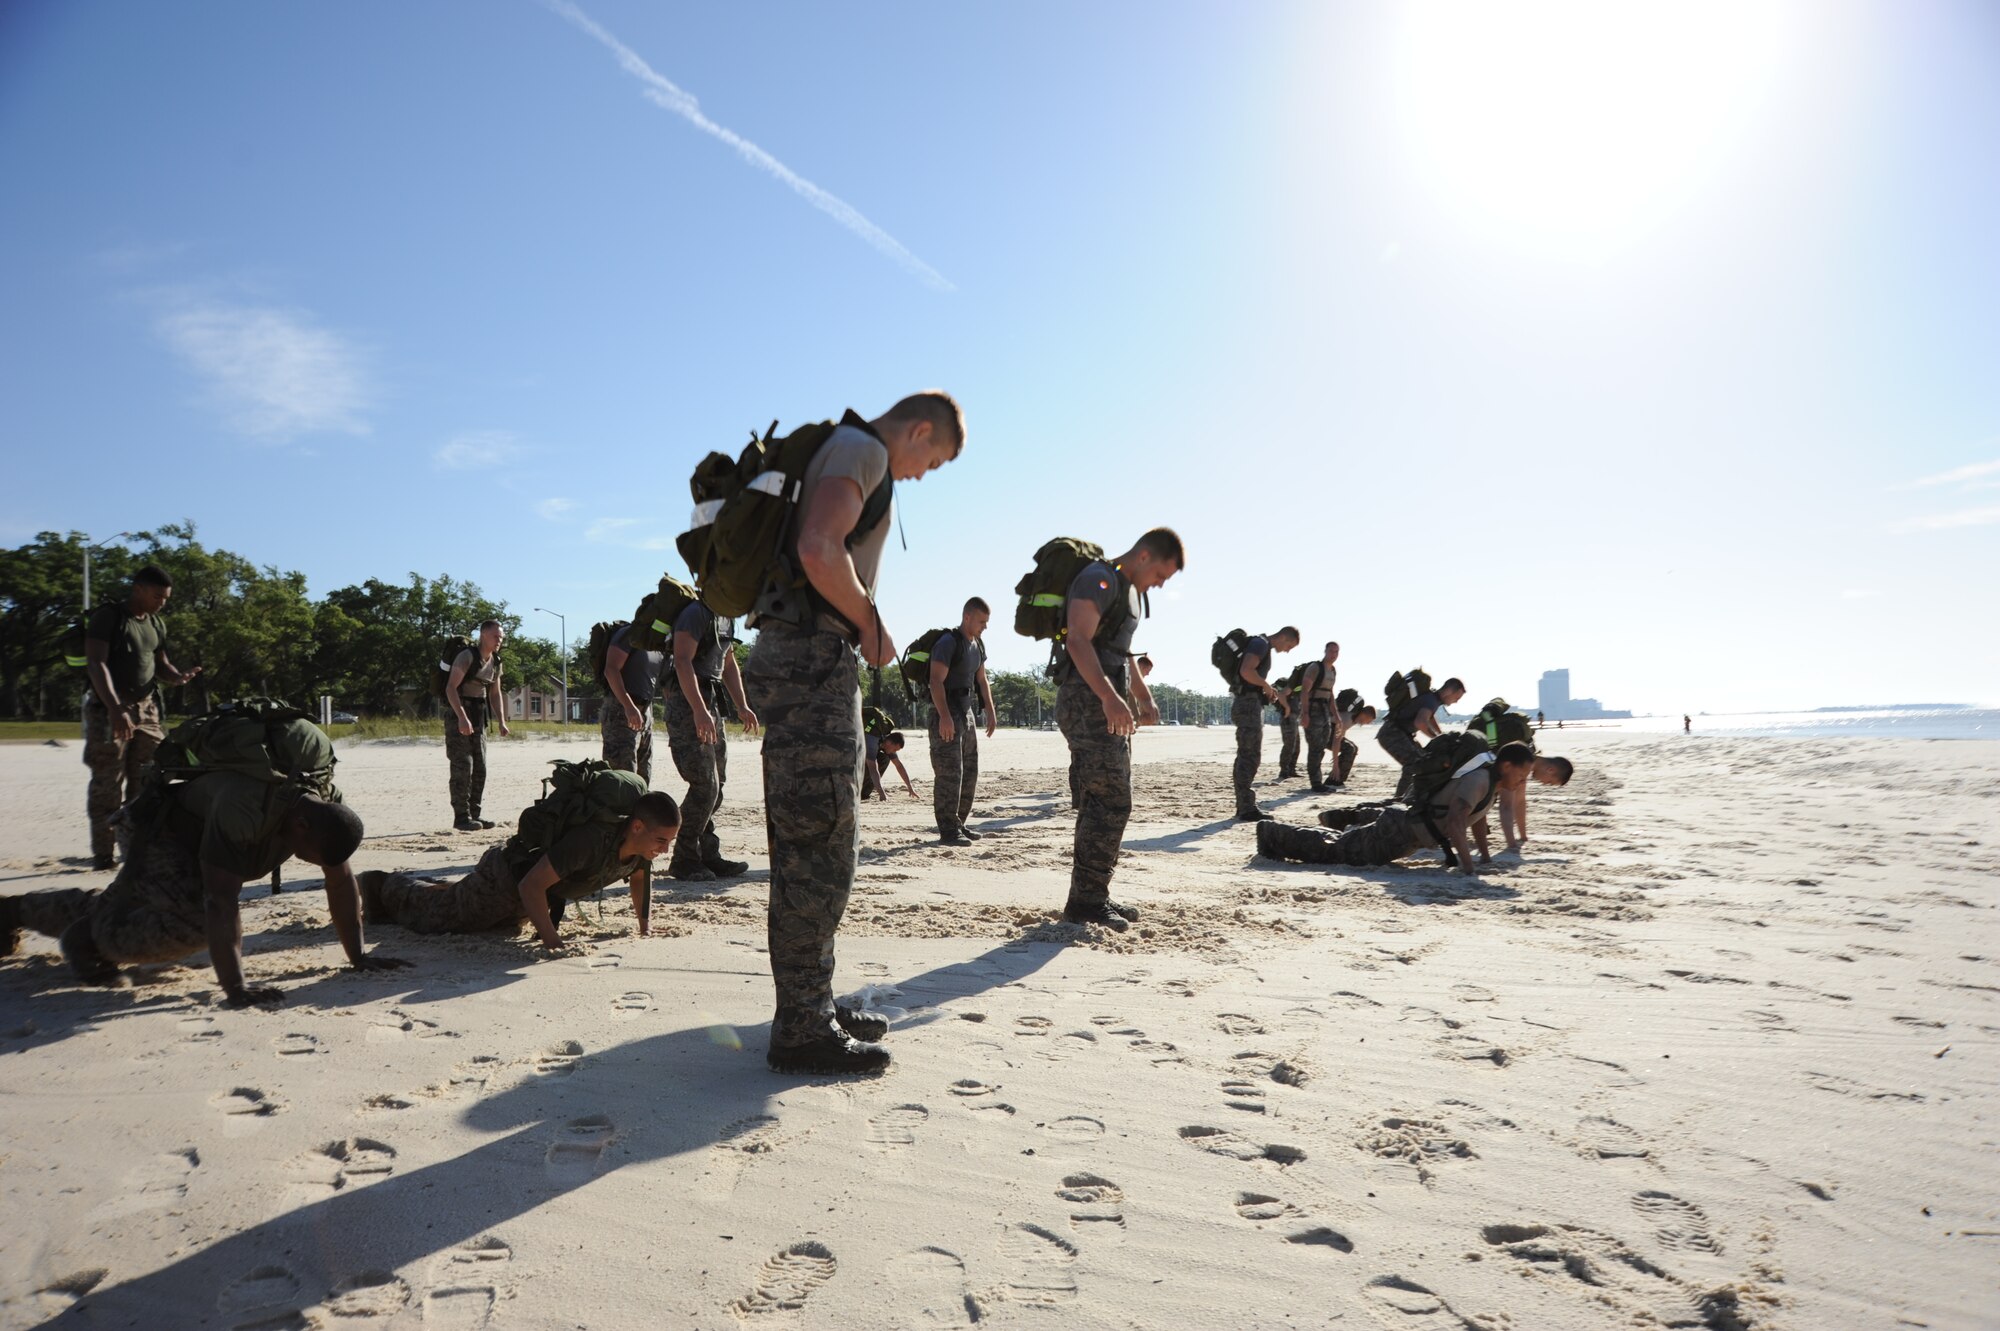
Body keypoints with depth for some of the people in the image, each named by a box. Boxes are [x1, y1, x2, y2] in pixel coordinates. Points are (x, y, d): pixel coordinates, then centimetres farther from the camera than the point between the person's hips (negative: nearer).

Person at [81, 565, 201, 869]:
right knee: (108, 785, -5)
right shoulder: (108, 616, -8)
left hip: (146, 708, 6)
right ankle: (102, 853, -1)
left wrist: (179, 677, -5)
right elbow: (96, 663, -17)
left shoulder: (157, 624, 12)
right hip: (108, 710, -6)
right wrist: (115, 708, -28)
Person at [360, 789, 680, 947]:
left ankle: (412, 880, 59)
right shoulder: (591, 840, -46)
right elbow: (532, 885, -44)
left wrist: (644, 924, -4)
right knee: (434, 914, 18)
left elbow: (640, 876, 5)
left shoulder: (640, 845, -20)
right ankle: (385, 887, 45)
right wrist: (549, 938, -44)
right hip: (506, 874, -8)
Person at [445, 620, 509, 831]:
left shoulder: (496, 662, 9)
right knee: (463, 768, -9)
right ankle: (461, 817, -5)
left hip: (479, 717, 8)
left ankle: (474, 813, 15)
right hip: (459, 716, -8)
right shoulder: (467, 657, -14)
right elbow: (451, 688, -21)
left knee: (480, 768, 8)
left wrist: (502, 721, 7)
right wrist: (462, 718, -30)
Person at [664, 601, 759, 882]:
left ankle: (708, 856, 17)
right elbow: (682, 661, -23)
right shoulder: (696, 612, -13)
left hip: (711, 705, 10)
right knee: (705, 785, -12)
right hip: (688, 704, -10)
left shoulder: (726, 619, 16)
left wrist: (742, 706, 17)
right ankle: (684, 860, -2)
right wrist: (699, 710, -30)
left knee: (716, 786, 10)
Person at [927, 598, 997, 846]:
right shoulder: (948, 642, -13)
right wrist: (944, 716, -29)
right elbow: (936, 681, -21)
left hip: (966, 711, 9)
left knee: (970, 771, 12)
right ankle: (948, 830, -10)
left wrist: (990, 711, 15)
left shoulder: (978, 644, 14)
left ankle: (959, 824, 20)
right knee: (949, 772, -11)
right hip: (946, 714, -9)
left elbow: (981, 680, 22)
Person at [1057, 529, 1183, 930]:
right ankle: (1085, 902, -9)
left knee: (1107, 805, 11)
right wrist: (1110, 697, -32)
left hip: (1108, 705, 10)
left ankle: (1096, 897, 17)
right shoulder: (1100, 578, -10)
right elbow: (1078, 640, -23)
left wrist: (1144, 699, 30)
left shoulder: (1128, 590, 22)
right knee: (1110, 803, -13)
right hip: (1087, 701, -10)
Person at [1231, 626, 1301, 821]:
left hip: (1252, 704, 11)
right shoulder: (1260, 644, -11)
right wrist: (1267, 686, -11)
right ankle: (1246, 809, -9)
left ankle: (1244, 807, 17)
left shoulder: (1265, 647, 20)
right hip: (1248, 704, -11)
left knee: (1247, 756, 12)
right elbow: (1246, 671, -26)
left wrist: (1269, 692, 15)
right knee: (1250, 756, -10)